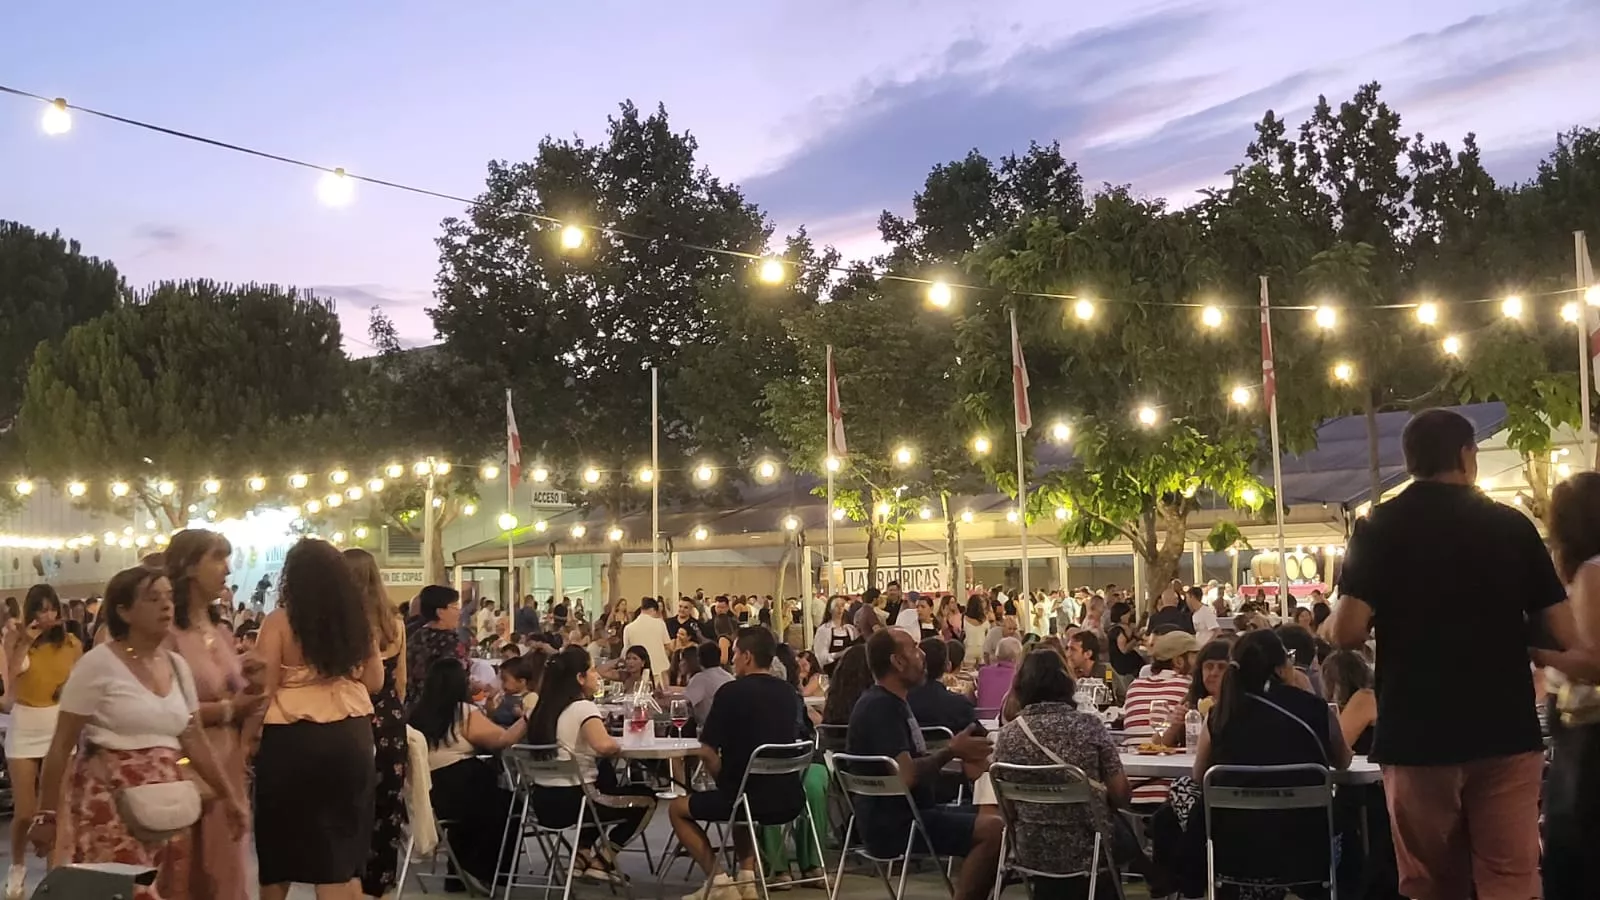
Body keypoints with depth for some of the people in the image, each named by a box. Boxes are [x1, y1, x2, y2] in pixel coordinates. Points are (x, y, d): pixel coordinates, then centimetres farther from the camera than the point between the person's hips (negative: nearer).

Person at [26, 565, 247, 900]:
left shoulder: (177, 665, 11)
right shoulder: (98, 664, -7)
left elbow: (193, 740, 16)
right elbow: (61, 746, -5)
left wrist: (228, 795, 14)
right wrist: (46, 813, -5)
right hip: (111, 801, -6)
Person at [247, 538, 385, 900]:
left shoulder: (279, 621, -8)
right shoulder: (357, 620, 4)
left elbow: (263, 687, -9)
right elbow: (375, 682, 10)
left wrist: (251, 734, 2)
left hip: (292, 739, -3)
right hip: (350, 737, 3)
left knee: (282, 841, 14)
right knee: (342, 850, 9)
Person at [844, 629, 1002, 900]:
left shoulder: (891, 702, 15)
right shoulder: (880, 707, -18)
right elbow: (906, 775, -27)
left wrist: (958, 756, 0)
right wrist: (950, 752, -12)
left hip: (907, 812, 11)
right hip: (893, 823, -11)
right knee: (994, 830, -21)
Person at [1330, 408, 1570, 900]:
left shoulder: (1377, 528, -3)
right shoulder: (1511, 524, 0)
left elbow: (1347, 632, -12)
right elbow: (1563, 635, -1)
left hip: (1415, 735, 0)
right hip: (1504, 729, 0)